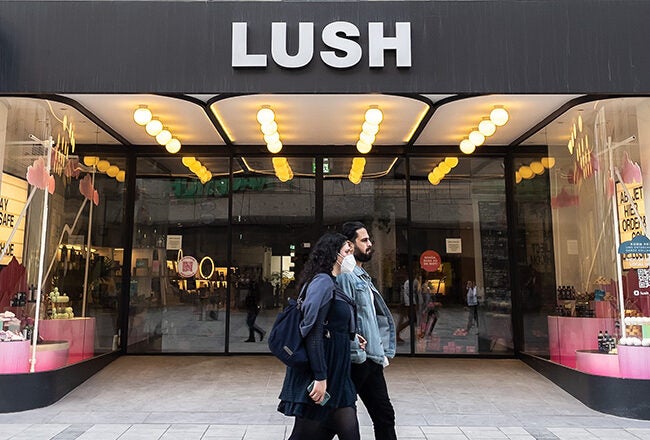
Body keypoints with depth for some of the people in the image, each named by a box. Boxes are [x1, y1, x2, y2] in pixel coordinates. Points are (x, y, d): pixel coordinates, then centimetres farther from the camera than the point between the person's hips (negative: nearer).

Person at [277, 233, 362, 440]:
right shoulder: (323, 282, -14)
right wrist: (320, 377, -23)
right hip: (320, 376, -10)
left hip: (336, 375, 10)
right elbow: (313, 332, -22)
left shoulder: (331, 284, 16)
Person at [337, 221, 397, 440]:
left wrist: (383, 354, 17)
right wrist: (357, 354, -20)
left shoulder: (363, 277, 17)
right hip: (357, 361, -9)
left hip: (372, 359, 10)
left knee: (384, 414, 14)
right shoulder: (345, 275, -14)